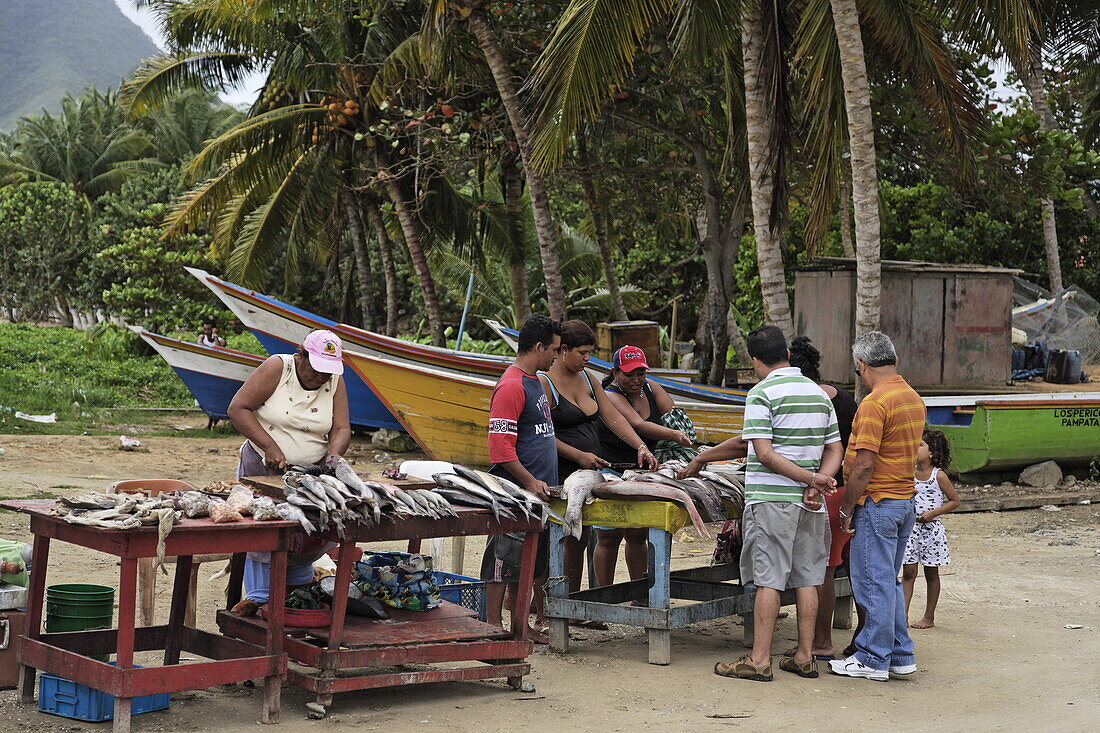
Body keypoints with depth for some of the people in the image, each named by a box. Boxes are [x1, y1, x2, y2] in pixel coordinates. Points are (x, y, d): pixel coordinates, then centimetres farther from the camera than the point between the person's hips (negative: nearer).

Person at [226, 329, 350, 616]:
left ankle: (298, 584, 16)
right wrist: (269, 446, -24)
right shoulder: (276, 368, -11)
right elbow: (238, 409, -16)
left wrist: (334, 455, -25)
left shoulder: (335, 381, 1)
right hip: (263, 468, -3)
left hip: (311, 473, 3)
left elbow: (341, 428, -3)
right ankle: (259, 595, 2)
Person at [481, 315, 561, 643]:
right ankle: (494, 628, 2)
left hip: (538, 491, 10)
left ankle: (521, 627, 19)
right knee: (504, 561, -4)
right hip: (515, 493, -10)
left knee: (531, 563, 13)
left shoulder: (534, 381, 18)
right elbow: (501, 447, -19)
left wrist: (547, 479, 21)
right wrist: (530, 481, -20)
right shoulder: (511, 386, -14)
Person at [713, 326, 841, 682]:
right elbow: (835, 449, 11)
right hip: (810, 504, 6)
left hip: (771, 499, -6)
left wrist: (812, 478, -13)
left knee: (768, 579, -4)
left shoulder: (762, 393, -8)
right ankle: (805, 657, 13)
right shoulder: (819, 393, 12)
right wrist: (818, 483, -3)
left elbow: (764, 453, -16)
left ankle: (759, 660, -2)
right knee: (806, 578, 9)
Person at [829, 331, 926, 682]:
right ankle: (901, 655, 20)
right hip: (906, 500, 9)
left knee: (873, 581, -1)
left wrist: (846, 509, -13)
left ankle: (873, 659, 6)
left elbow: (864, 465, -21)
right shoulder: (914, 399, 10)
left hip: (877, 503, -9)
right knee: (889, 580, 16)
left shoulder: (874, 404, -18)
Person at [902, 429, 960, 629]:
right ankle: (903, 613, 0)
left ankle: (929, 617, 15)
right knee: (908, 572, -1)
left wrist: (933, 513, -13)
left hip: (931, 528, -3)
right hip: (911, 528, 3)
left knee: (931, 573, 8)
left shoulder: (939, 475, -7)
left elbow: (954, 501, -2)